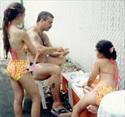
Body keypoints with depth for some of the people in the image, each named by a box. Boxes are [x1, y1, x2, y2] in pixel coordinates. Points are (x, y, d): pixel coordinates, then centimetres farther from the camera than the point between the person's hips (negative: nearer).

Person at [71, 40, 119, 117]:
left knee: (77, 108, 1)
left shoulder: (99, 61, -1)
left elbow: (91, 80, 5)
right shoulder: (114, 62, 18)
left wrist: (88, 84, 27)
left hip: (102, 92, -8)